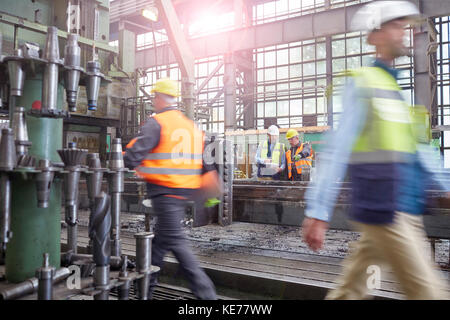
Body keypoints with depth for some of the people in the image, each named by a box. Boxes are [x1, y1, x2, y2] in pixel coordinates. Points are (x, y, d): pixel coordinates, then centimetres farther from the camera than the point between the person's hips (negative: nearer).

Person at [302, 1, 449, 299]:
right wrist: (317, 212, -19)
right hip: (384, 210, -8)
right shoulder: (362, 83, -7)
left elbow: (418, 149, 23)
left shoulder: (395, 87, 18)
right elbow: (337, 148, -15)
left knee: (351, 287, 14)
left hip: (405, 211, 8)